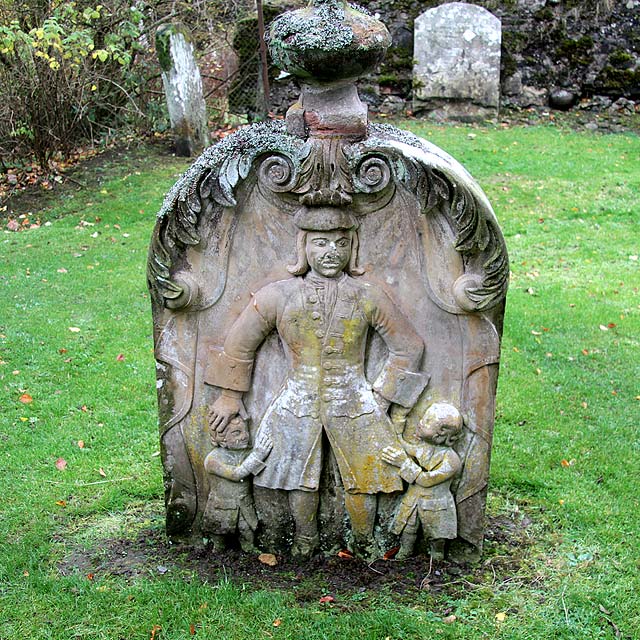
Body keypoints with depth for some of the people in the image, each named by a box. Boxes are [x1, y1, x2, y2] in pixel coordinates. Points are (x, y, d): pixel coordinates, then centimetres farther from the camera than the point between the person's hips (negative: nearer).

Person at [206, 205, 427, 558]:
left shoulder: (368, 297, -6)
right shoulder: (277, 296, -6)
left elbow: (408, 347, 3)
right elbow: (239, 344, 5)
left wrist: (383, 397, 2)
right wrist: (231, 396, 10)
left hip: (354, 403, 0)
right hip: (298, 403, 0)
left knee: (362, 478, 8)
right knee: (299, 477, 11)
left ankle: (364, 541, 32)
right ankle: (305, 540, 34)